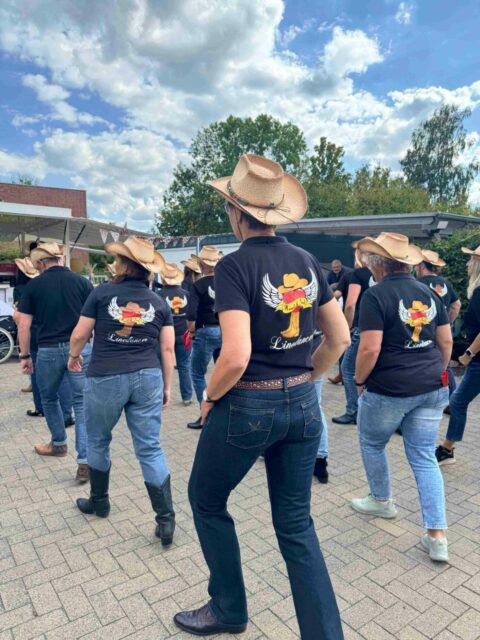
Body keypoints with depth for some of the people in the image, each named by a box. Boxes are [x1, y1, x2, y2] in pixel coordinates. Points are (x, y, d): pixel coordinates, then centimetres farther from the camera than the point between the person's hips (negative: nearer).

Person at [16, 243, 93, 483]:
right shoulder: (82, 281, 2)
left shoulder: (34, 285, 1)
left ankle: (59, 444, 41)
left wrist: (24, 355, 10)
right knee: (82, 403, 4)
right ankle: (84, 461, -2)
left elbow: (24, 325, 0)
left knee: (49, 398, 24)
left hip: (48, 350, 0)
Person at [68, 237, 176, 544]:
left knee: (98, 441, 21)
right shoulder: (159, 302, 3)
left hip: (105, 378, -1)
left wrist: (73, 357, 22)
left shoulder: (102, 292, -3)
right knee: (150, 448, 6)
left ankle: (99, 501, 40)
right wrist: (167, 386, 10)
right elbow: (167, 349, 1)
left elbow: (80, 334, 2)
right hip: (147, 378, 2)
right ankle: (166, 520, 8)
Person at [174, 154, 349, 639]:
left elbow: (236, 356, -25)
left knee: (206, 501, 23)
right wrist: (303, 379, 15)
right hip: (303, 406, 6)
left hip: (247, 407, -5)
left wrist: (209, 398, -7)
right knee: (296, 525, 20)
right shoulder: (307, 262, 3)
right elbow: (340, 338, 7)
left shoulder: (235, 265, -16)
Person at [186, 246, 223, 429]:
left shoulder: (198, 285, -9)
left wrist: (192, 331, -2)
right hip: (226, 331, 5)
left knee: (197, 373, 9)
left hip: (206, 332, -5)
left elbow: (191, 314, -18)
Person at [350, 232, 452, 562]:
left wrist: (359, 380, -5)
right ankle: (437, 536, 13)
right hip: (431, 388, 6)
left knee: (372, 444, 20)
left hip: (389, 389, -6)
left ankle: (382, 501, 39)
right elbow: (446, 342, 10)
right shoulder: (429, 292, 7)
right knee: (424, 457, 14)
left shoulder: (376, 295, -13)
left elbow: (370, 349, -20)